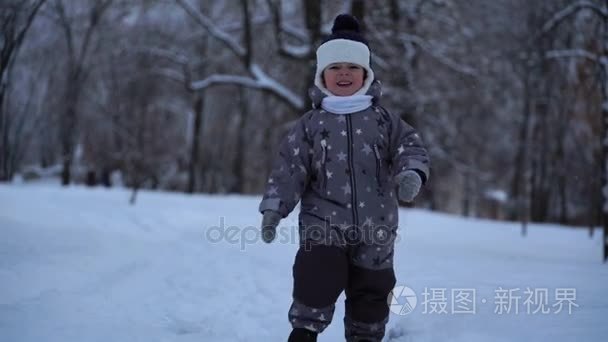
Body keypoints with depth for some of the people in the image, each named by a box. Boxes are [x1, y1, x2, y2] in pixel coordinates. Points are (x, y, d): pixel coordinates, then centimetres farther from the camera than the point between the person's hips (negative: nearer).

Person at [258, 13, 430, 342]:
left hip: (374, 229, 2)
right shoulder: (310, 124, 4)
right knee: (315, 284, -16)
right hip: (322, 225, -2)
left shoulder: (384, 120, 7)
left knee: (370, 294, 10)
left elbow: (410, 145, -2)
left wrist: (412, 173, -24)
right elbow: (289, 169, 0)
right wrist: (273, 207, -11)